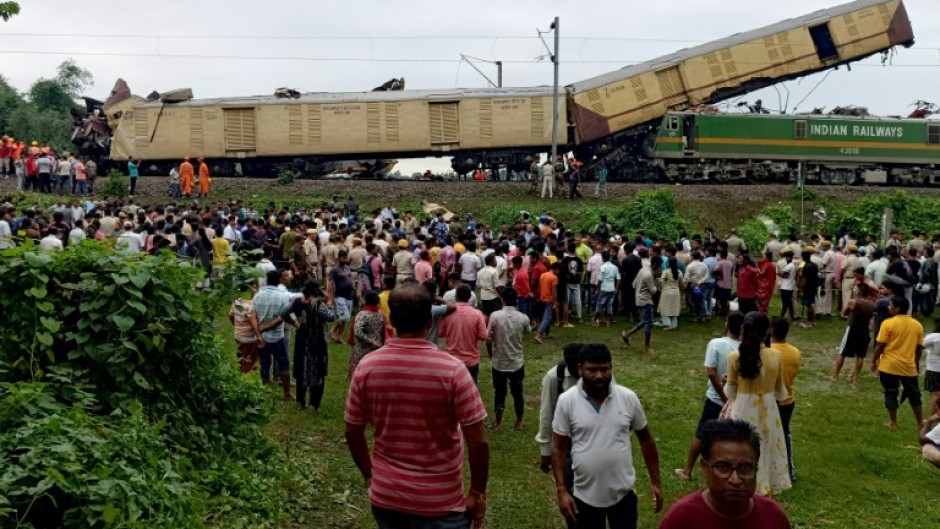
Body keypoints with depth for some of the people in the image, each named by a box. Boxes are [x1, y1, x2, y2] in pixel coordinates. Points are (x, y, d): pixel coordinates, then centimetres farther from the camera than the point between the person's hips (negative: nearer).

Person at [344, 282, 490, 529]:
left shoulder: (366, 366, -9)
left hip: (385, 496, 3)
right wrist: (478, 493, -1)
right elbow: (478, 443, -15)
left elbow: (353, 433, 2)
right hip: (439, 502, -3)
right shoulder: (452, 369, -18)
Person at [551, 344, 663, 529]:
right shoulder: (567, 401, -12)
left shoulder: (629, 398, -7)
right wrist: (561, 490, -10)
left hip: (623, 493, 0)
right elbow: (558, 449, -6)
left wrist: (655, 482, 5)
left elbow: (646, 440, 5)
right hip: (585, 496, 0)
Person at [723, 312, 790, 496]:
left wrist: (726, 382, 17)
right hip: (767, 411, 2)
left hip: (743, 411, -2)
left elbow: (730, 392, -4)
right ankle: (764, 490, 31)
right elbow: (780, 392, 3)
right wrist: (784, 393, 26)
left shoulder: (735, 357, -14)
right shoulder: (776, 356, -9)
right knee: (765, 452, 19)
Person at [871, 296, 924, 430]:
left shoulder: (888, 323, -12)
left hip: (889, 365, -4)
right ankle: (920, 422, 26)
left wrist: (874, 361, 0)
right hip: (909, 366, 4)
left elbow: (880, 345, -11)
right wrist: (917, 363, 22)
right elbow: (919, 347, 8)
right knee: (913, 394, 18)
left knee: (891, 394, 8)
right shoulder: (917, 325, 1)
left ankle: (893, 423, 15)